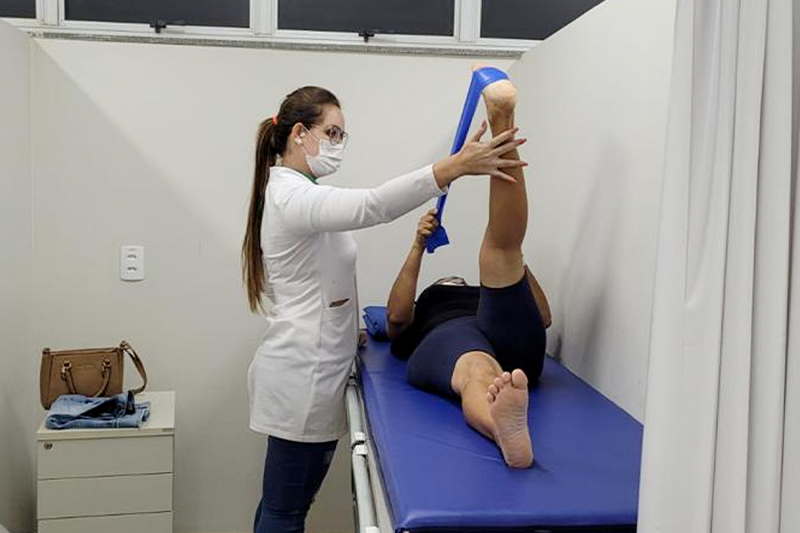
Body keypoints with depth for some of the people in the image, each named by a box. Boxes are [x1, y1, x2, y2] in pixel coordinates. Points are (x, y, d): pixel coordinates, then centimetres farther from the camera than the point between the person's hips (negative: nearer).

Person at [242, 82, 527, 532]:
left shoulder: (294, 194, 16)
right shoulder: (293, 197, -18)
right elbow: (371, 206, -37)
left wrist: (345, 329, 12)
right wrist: (454, 167, -44)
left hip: (308, 370, 10)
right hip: (303, 377, -10)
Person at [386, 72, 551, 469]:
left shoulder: (486, 303, 48)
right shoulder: (418, 320, 42)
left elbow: (541, 319, 29)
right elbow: (396, 316, 15)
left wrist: (516, 261, 30)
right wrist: (418, 247, 14)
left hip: (513, 344, 3)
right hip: (445, 339, -2)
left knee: (500, 246, -8)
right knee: (479, 372, -40)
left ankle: (501, 119, -29)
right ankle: (507, 433, -77)